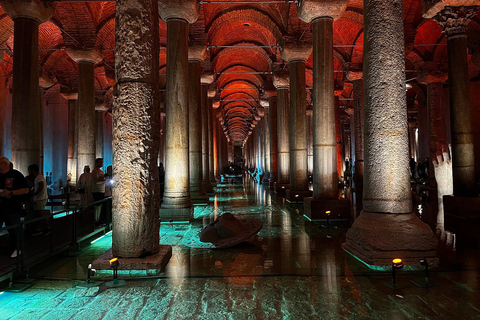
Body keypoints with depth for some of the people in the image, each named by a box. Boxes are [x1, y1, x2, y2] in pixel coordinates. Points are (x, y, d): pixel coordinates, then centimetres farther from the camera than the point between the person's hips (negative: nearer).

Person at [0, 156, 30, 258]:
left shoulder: (16, 175, -5)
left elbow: (26, 190, -8)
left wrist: (10, 193, -18)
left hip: (12, 209, -4)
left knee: (13, 230, 8)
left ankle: (16, 249, 23)